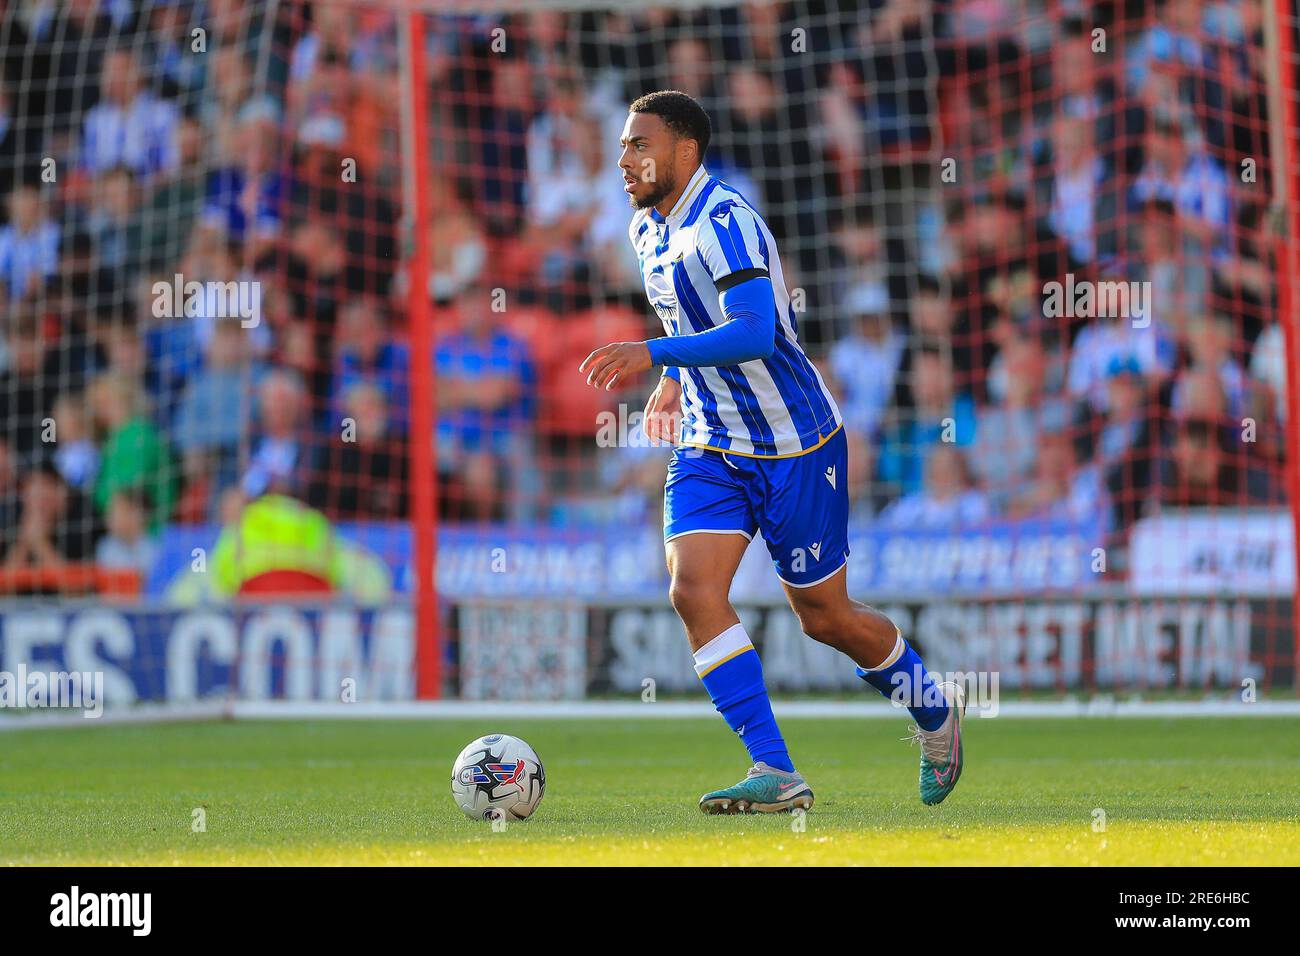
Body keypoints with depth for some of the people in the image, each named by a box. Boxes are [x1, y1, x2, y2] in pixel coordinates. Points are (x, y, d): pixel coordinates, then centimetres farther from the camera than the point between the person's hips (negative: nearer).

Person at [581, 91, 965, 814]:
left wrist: (655, 355, -43)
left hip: (795, 446, -7)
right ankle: (776, 774, -14)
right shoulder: (647, 230, 6)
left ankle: (935, 708, 34)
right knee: (693, 590, -15)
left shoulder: (724, 221, -22)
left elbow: (755, 330, -36)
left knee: (826, 616, 5)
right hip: (709, 448, 7)